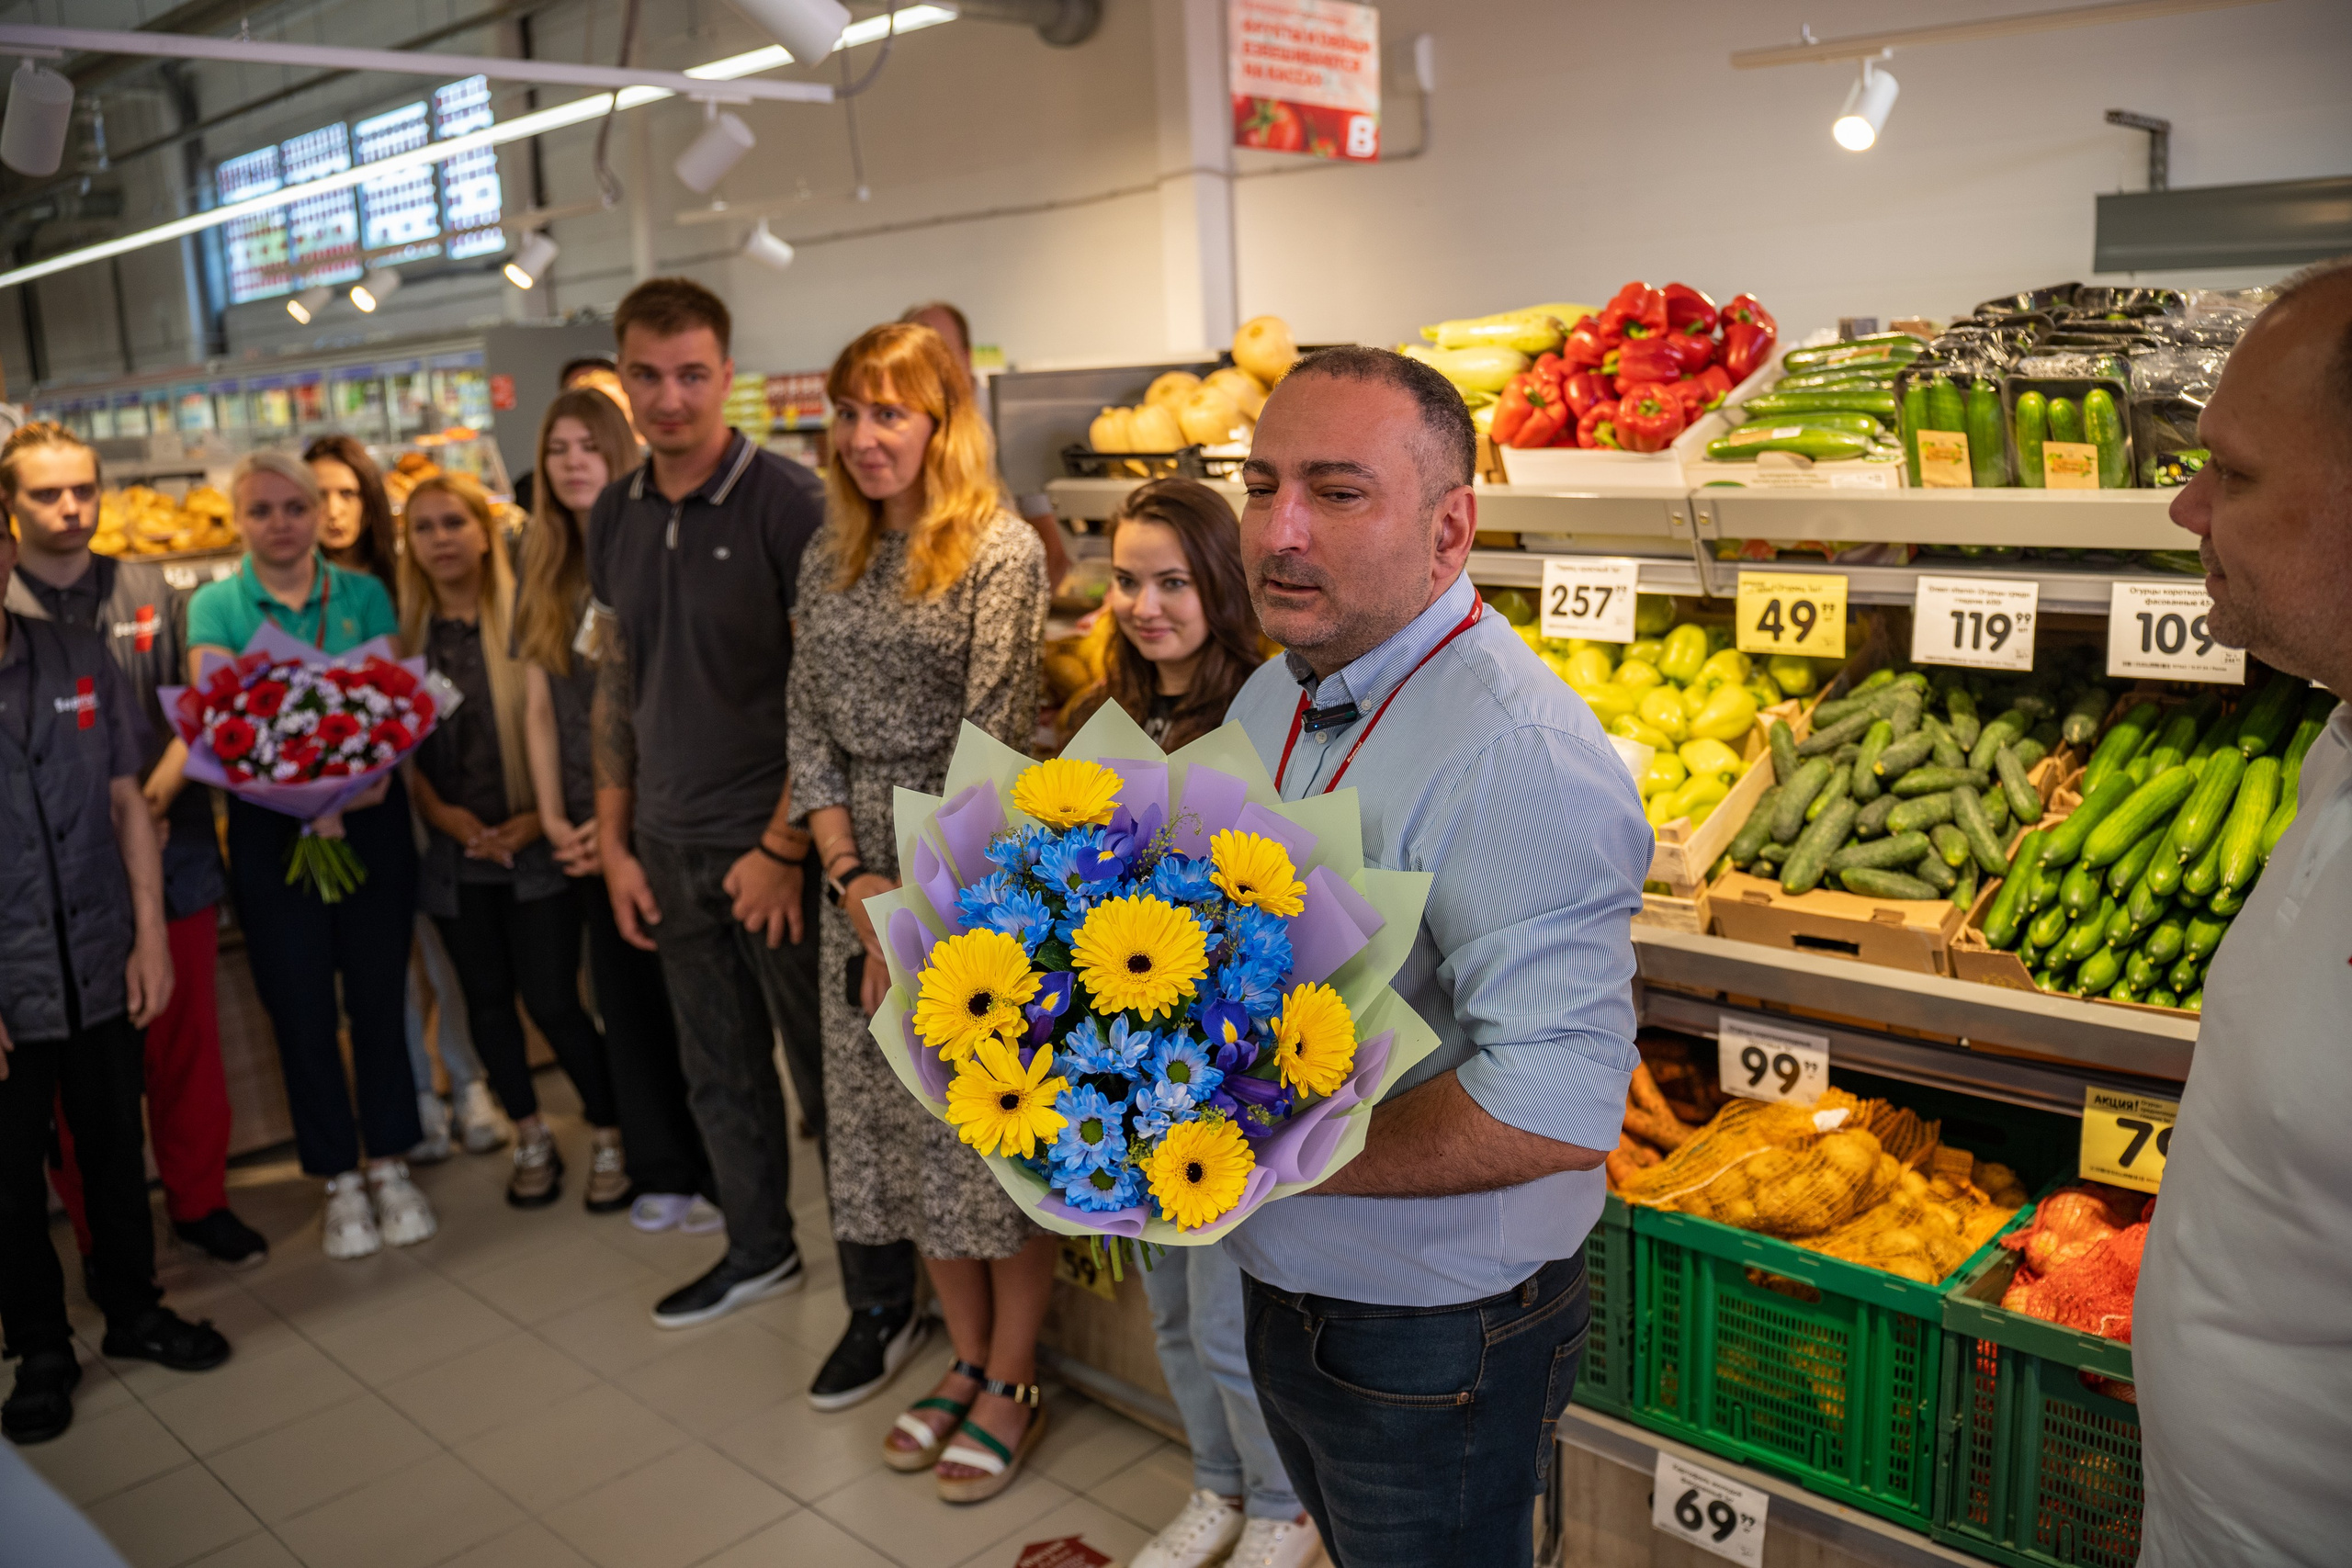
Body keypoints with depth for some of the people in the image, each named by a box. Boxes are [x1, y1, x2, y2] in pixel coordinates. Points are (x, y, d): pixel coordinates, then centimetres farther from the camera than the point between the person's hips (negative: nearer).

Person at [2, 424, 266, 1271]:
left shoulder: (148, 590, 7)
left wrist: (158, 793, -9)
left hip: (172, 857, 3)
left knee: (187, 1042, 13)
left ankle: (199, 1200, 30)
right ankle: (104, 1241, 22)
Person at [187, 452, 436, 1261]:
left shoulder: (364, 594, 3)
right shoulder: (214, 605, 1)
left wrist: (376, 766, -25)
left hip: (371, 818, 1)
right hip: (269, 828, 0)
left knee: (378, 994, 7)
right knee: (300, 1006, 6)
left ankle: (390, 1165, 22)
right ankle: (340, 1180, 21)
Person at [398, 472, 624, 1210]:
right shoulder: (406, 631, 6)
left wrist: (543, 817, -14)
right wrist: (441, 811, -7)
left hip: (535, 845, -4)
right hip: (455, 851, 4)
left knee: (553, 1001, -5)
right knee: (488, 1000, 12)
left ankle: (609, 1135, 14)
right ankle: (531, 1139, 28)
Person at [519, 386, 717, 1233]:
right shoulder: (544, 574, 11)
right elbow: (539, 706, 10)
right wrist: (553, 816, 1)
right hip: (587, 824, 5)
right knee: (626, 1000, 10)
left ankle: (718, 1172, 13)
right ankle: (660, 1173, 22)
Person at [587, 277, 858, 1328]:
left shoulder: (785, 502, -11)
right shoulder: (615, 517, 8)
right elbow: (615, 685, 13)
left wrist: (784, 844, -16)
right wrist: (613, 843, 10)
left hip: (776, 844, -6)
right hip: (671, 845, 6)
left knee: (829, 1075, 4)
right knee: (719, 1071, 17)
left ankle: (882, 1289, 19)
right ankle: (758, 1252, 36)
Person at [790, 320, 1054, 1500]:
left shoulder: (1001, 551, -11)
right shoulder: (831, 557, 9)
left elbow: (989, 737, -15)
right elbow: (809, 725, 8)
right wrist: (852, 876, -4)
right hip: (863, 863, 6)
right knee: (904, 1124, 12)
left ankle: (1012, 1382, 20)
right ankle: (967, 1359, 29)